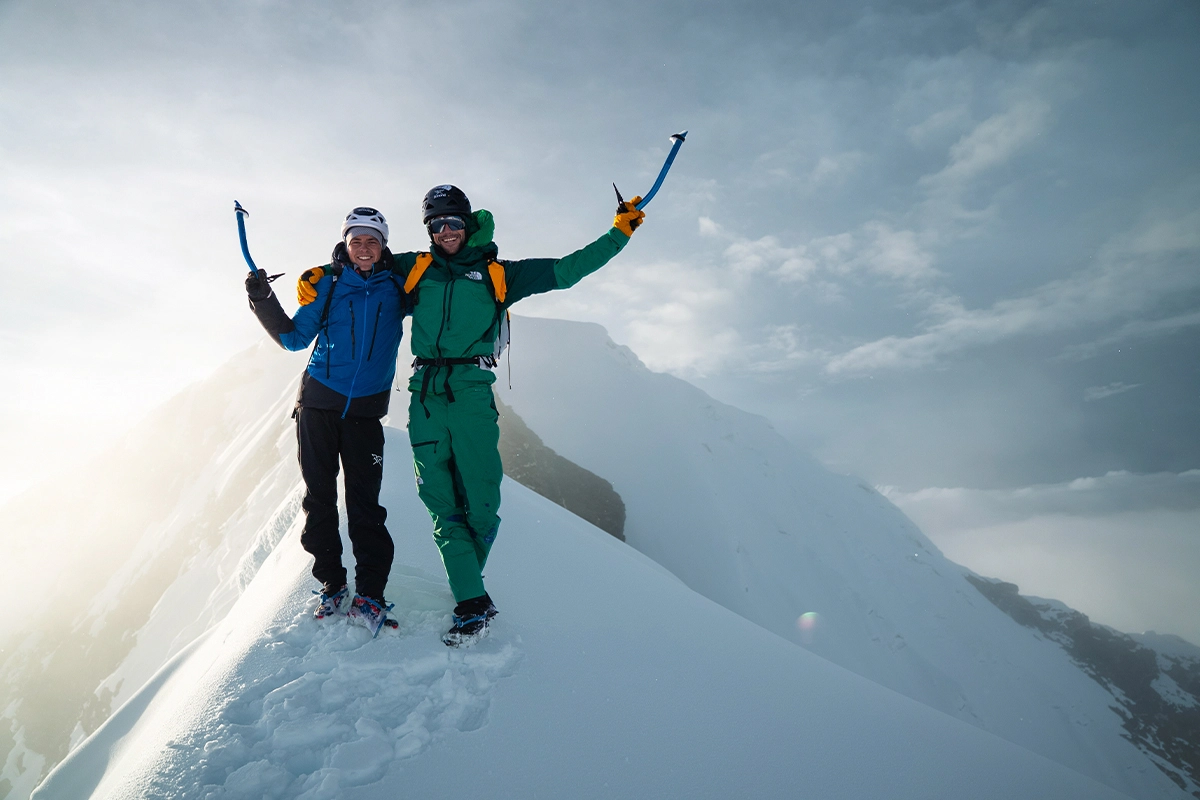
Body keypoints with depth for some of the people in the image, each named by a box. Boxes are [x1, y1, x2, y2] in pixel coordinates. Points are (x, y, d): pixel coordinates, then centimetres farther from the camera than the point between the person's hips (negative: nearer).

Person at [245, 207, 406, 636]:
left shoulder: (398, 287, 5)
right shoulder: (325, 284, 5)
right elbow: (295, 338, 8)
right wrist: (264, 302, -3)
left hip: (365, 410, -1)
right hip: (318, 404, 1)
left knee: (364, 500, -4)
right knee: (319, 495, 5)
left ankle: (369, 594, 1)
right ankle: (330, 582, 19)